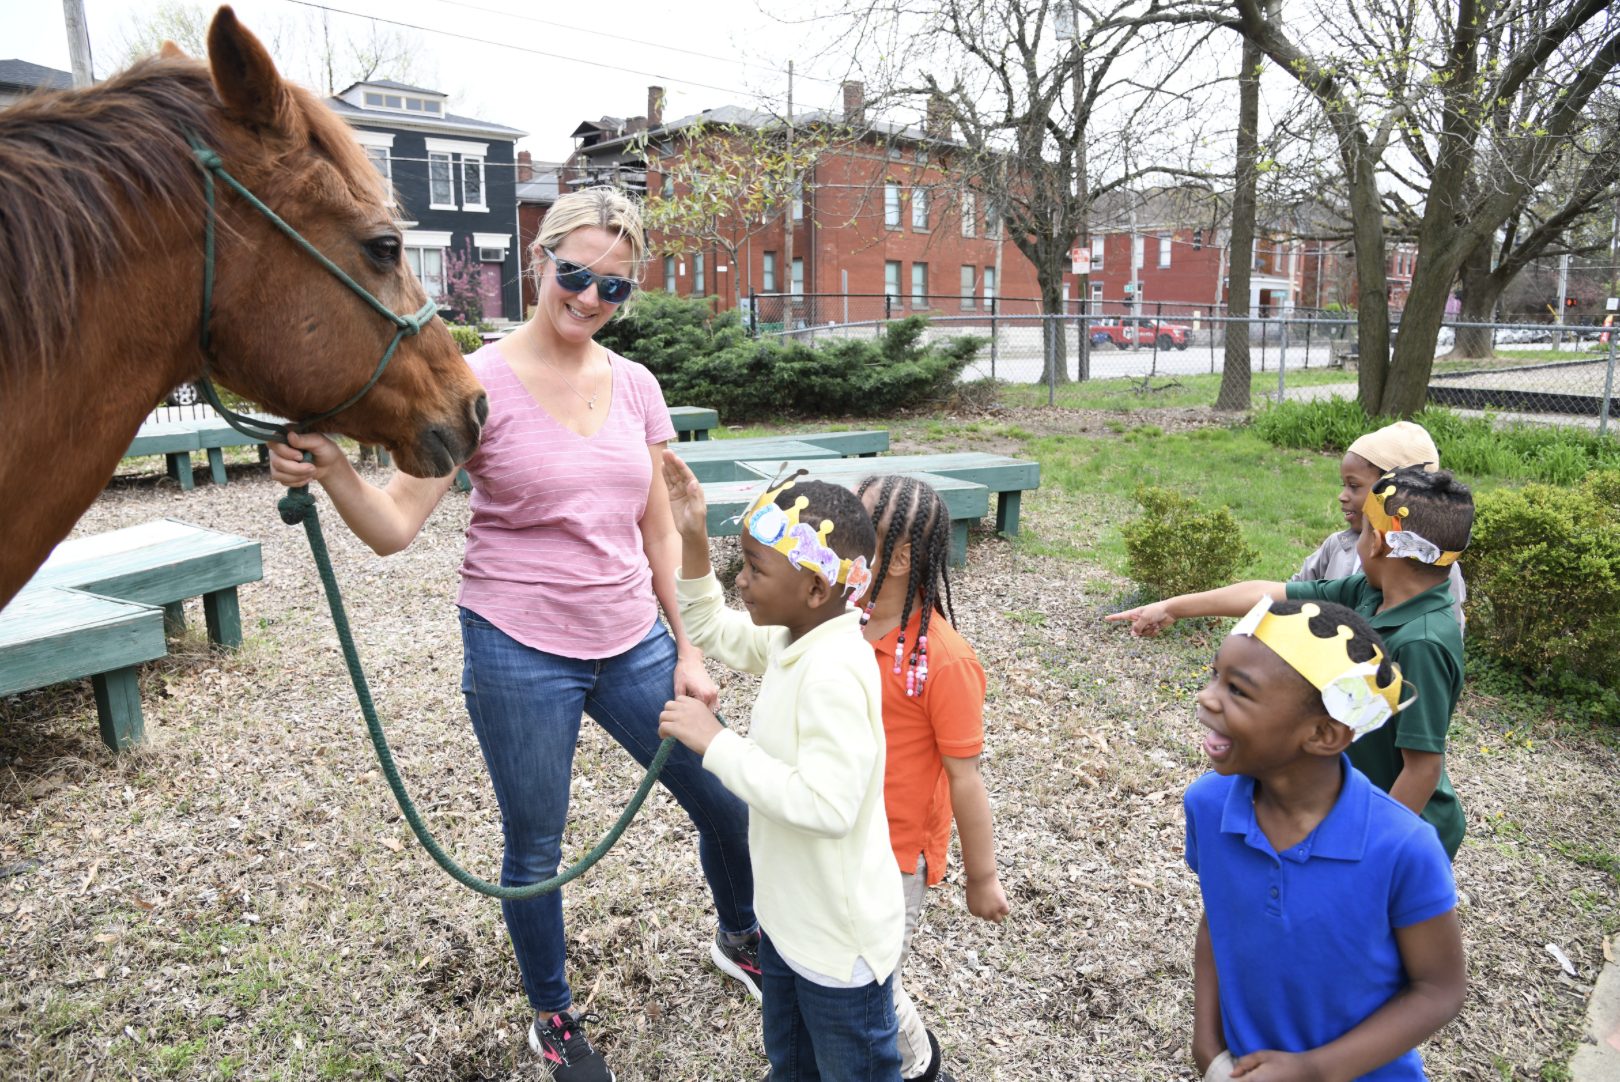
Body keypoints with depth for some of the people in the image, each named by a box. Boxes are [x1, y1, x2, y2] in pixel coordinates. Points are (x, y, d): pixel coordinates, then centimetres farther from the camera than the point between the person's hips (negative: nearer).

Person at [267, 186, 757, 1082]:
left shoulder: (636, 386, 2)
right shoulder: (482, 382, -11)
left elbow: (660, 532, 8)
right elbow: (396, 526, -13)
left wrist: (687, 649, 7)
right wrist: (333, 473, -33)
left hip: (633, 644, 4)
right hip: (522, 654, -4)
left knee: (727, 804, 12)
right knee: (534, 850, 13)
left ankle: (740, 939, 45)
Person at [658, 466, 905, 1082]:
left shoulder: (835, 673, -32)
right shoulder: (791, 641, -3)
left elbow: (827, 804, -37)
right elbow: (713, 631, 14)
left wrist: (714, 742, -31)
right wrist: (692, 542, -1)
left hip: (841, 942, -9)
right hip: (789, 917, 9)